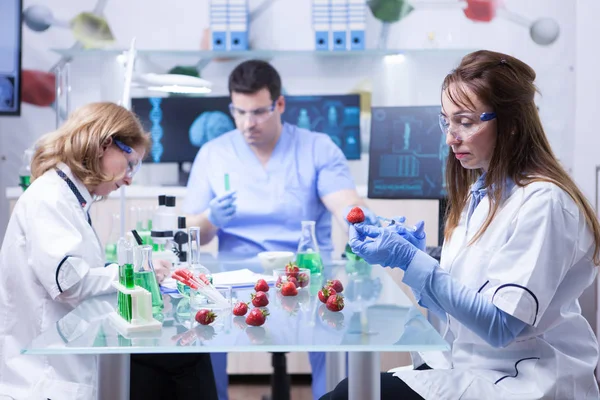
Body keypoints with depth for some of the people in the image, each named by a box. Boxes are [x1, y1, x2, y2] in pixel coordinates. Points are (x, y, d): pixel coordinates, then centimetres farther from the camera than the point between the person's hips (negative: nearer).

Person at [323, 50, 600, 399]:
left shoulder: (542, 202, -17)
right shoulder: (480, 191, 9)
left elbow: (499, 325, -22)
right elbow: (455, 298, 10)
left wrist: (411, 260, -23)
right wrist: (411, 252, -7)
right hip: (467, 365, 8)